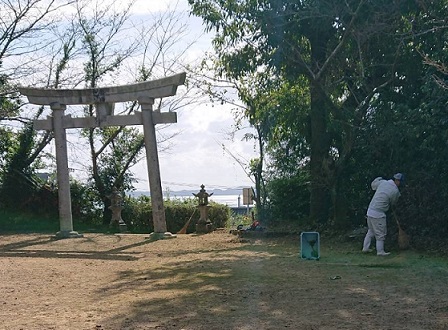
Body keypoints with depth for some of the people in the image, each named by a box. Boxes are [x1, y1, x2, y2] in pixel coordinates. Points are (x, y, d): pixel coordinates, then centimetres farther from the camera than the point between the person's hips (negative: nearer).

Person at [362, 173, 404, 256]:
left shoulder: (382, 182, 2)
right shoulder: (395, 191, -13)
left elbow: (373, 185, 22)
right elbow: (393, 203, 4)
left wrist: (379, 178, 34)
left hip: (370, 211, 7)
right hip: (378, 214, -7)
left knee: (371, 230, 21)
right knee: (381, 233, 4)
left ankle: (365, 247, 25)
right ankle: (380, 251, 9)